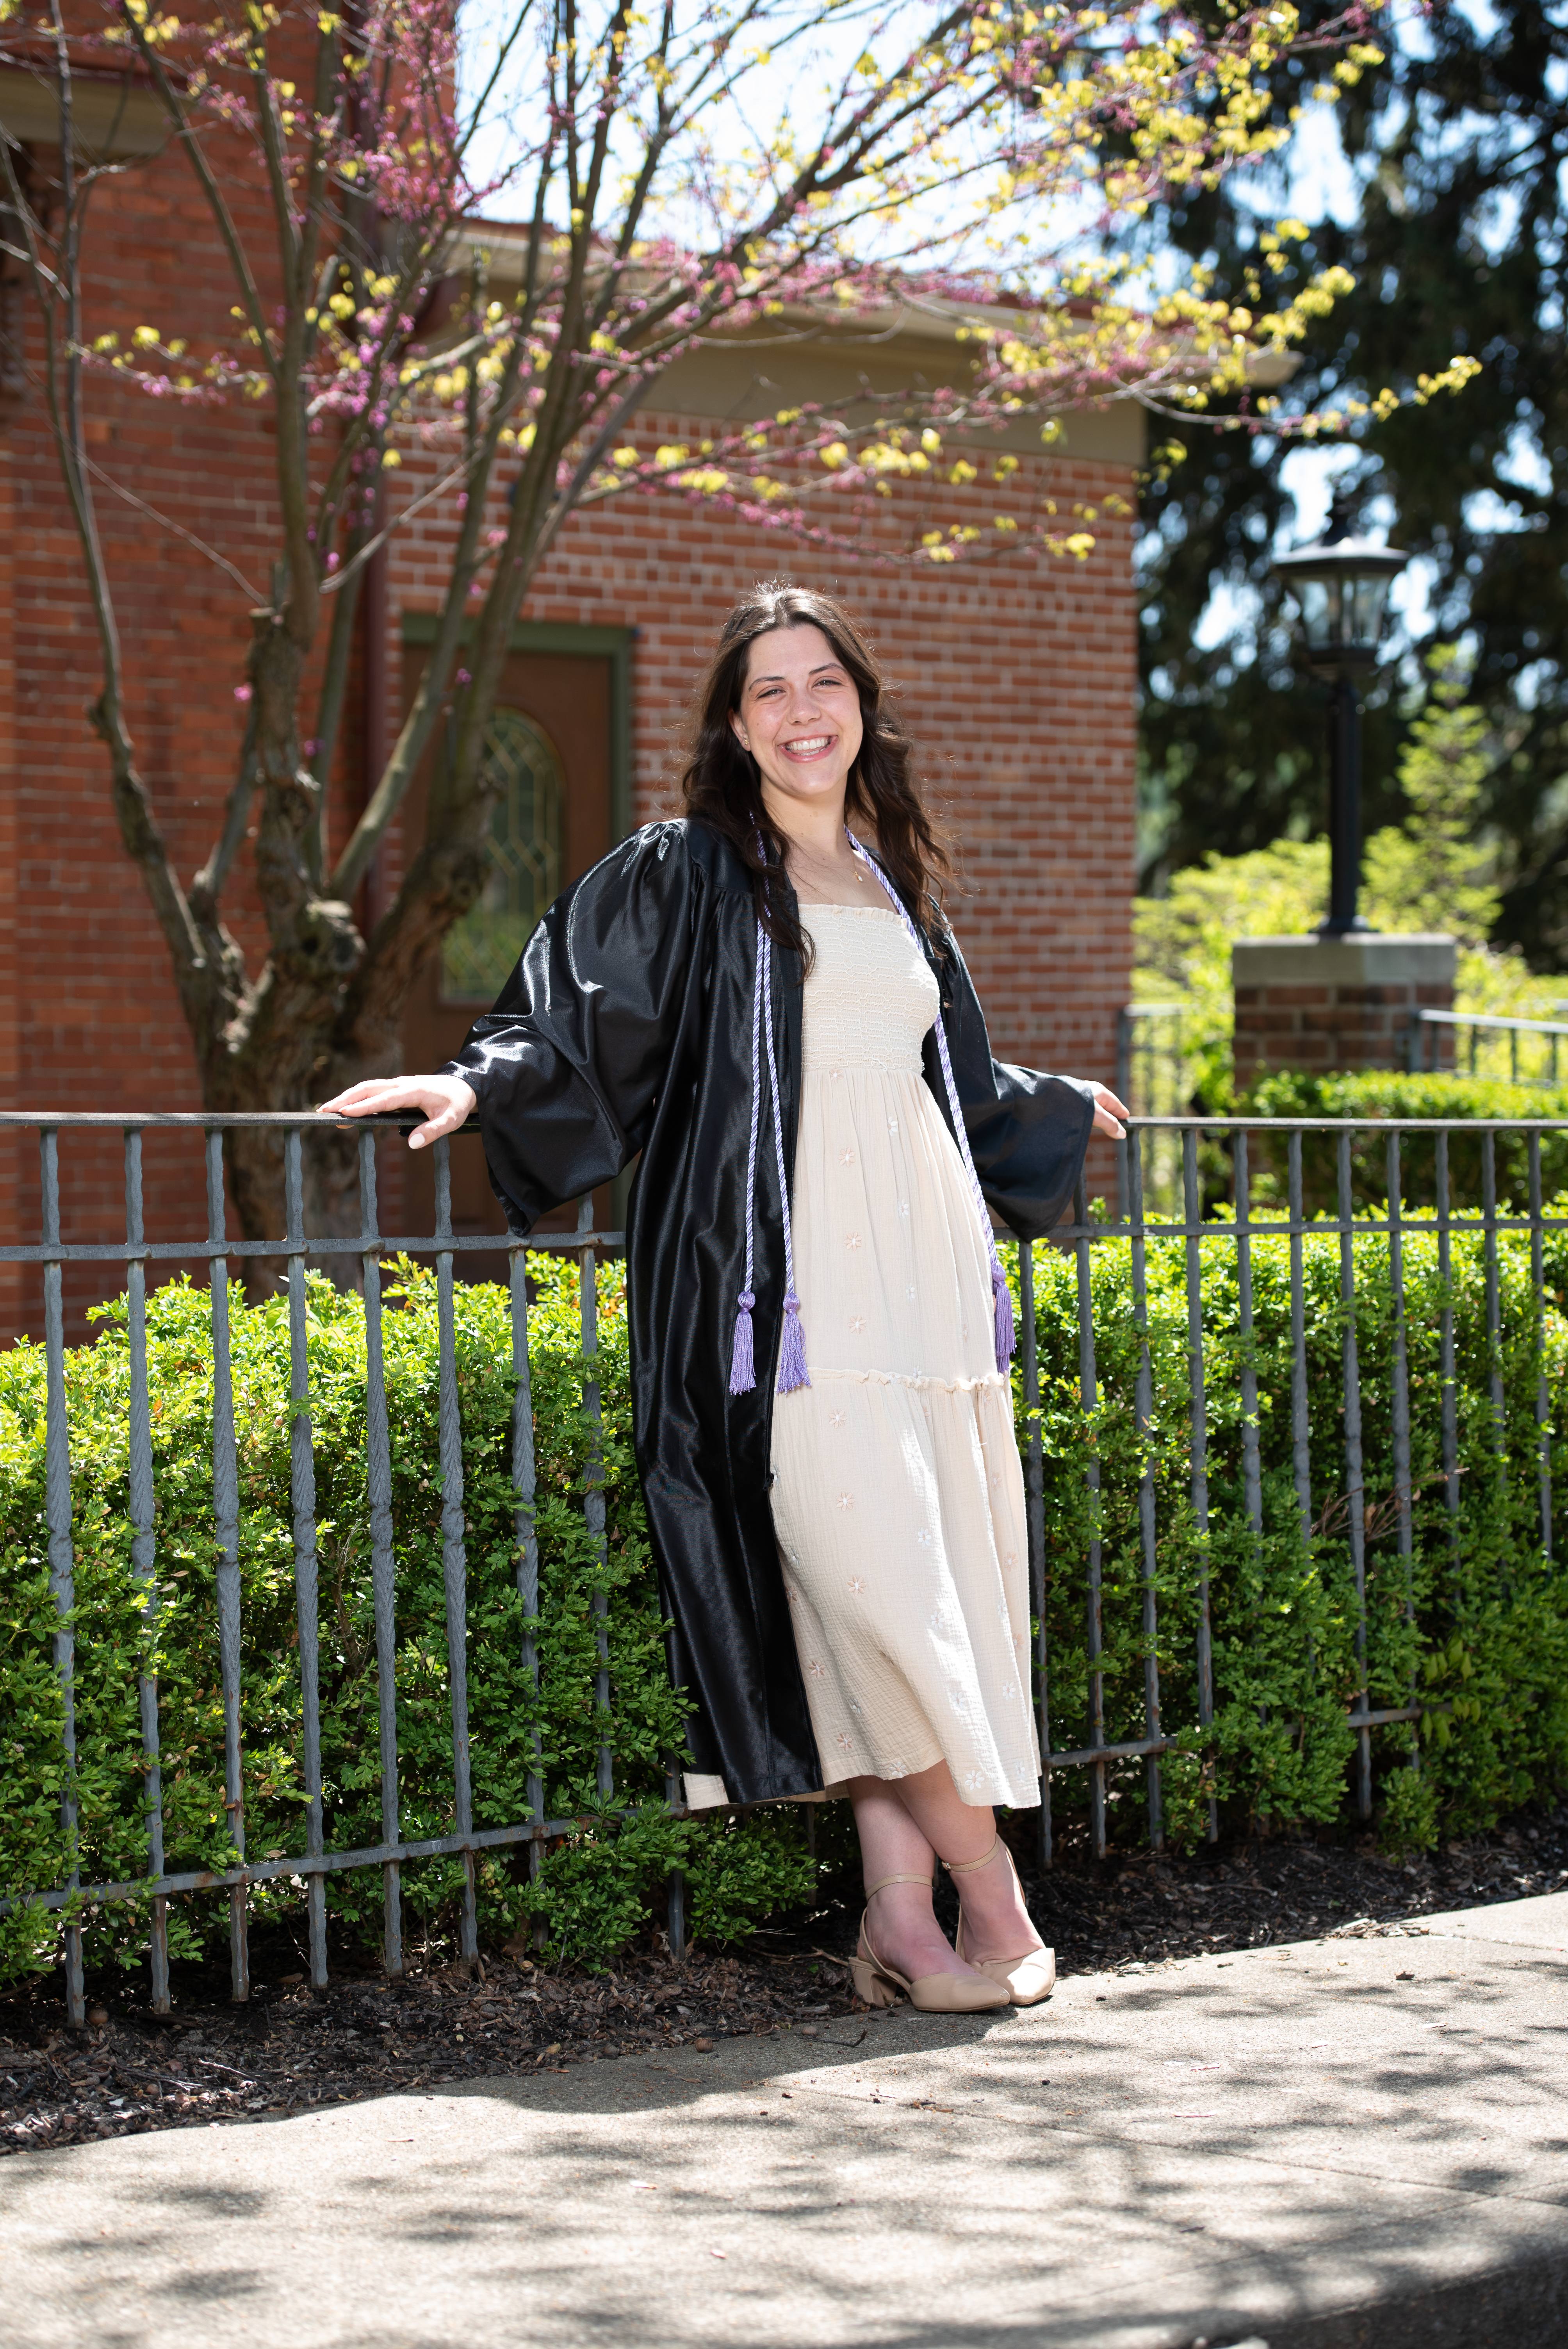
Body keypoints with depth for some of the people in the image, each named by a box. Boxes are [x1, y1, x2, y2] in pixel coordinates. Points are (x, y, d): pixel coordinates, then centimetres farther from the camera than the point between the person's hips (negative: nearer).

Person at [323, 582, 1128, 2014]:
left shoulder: (898, 888, 21)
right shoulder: (684, 877, 5)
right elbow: (575, 1019, -1)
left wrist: (1057, 1108, 47)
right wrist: (481, 1081, -19)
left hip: (923, 1276, 6)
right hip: (791, 1288, -5)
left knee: (936, 1595, 0)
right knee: (873, 1587, -13)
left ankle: (903, 1921, 5)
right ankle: (991, 1900, -3)